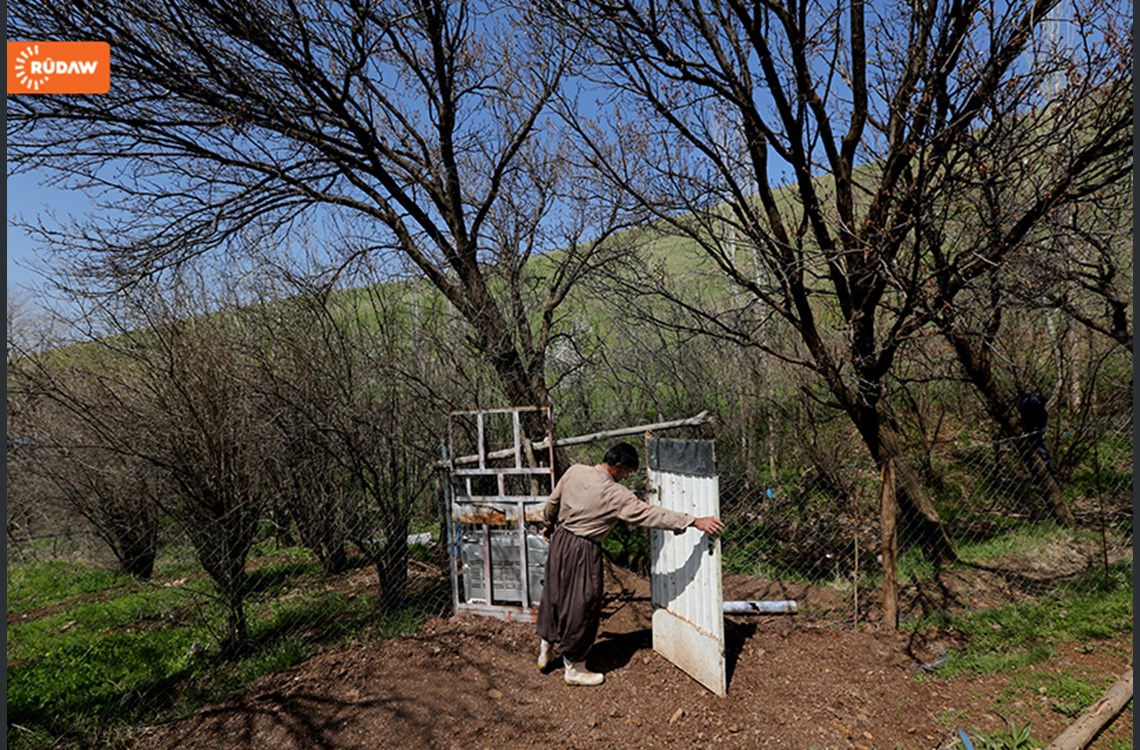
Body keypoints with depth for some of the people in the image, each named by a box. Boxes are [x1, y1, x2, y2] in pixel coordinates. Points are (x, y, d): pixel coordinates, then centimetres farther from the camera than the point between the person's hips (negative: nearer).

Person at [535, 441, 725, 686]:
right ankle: (573, 668, 24)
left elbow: (552, 502, 8)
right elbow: (650, 514, -25)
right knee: (581, 606, 8)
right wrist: (695, 521, -24)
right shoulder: (616, 495, -22)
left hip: (560, 540, 8)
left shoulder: (574, 471, -5)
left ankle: (546, 651, 41)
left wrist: (548, 524, 28)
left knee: (554, 594, 23)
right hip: (582, 551, -8)